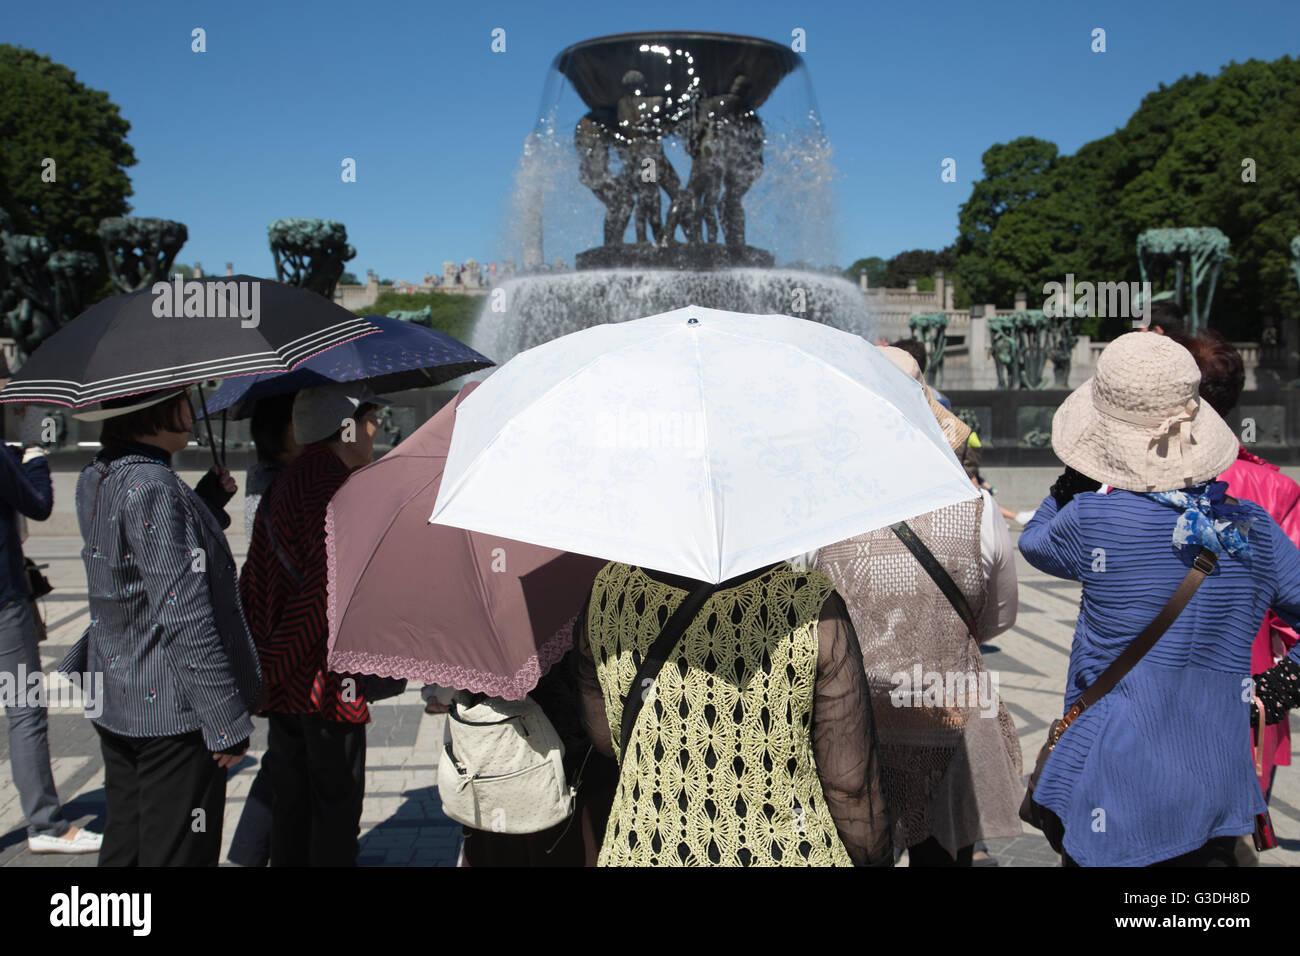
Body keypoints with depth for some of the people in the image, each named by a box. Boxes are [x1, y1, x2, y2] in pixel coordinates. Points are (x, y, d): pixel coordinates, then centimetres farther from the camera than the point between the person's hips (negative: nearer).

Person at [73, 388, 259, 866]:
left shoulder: (94, 481, 7)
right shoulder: (152, 487, -21)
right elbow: (184, 616, -23)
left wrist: (208, 499, 9)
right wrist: (226, 720, -20)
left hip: (116, 701, 9)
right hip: (172, 708, -9)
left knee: (124, 846, 20)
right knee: (177, 851, 2)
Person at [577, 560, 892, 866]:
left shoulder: (610, 587, -12)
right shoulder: (813, 599, -22)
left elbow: (604, 737, 2)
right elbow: (850, 780, -17)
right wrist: (873, 856, 0)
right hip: (785, 853, -3)